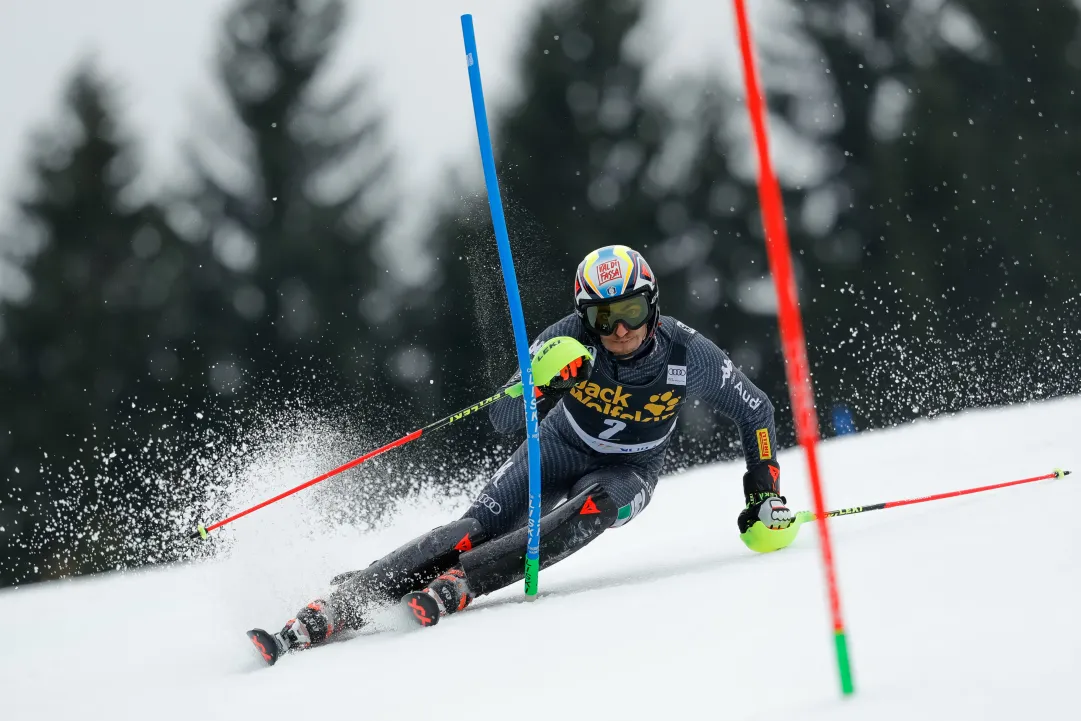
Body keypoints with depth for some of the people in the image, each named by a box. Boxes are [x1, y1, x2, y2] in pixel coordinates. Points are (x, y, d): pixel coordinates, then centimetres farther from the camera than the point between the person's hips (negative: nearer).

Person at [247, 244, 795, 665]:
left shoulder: (687, 354, -26)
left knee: (590, 510, -36)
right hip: (559, 449, 0)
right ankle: (336, 606, -28)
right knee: (480, 526, -22)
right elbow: (503, 420, -27)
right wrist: (540, 384, -47)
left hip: (627, 472, 0)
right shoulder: (570, 340, -25)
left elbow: (755, 412, -9)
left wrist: (765, 495, -11)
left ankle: (454, 585, -40)